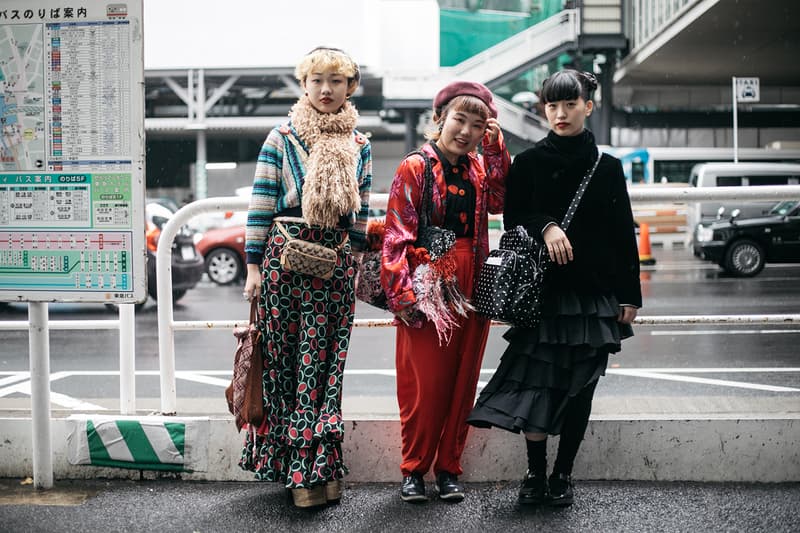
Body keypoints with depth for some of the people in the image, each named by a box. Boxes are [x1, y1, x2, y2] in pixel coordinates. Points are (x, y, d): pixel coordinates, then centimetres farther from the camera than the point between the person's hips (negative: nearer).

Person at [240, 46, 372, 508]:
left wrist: (357, 267, 15)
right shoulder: (281, 139, 1)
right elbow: (261, 205, 0)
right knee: (285, 360, -1)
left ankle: (319, 466, 10)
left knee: (325, 363, 2)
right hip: (286, 256, -2)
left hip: (338, 261, 2)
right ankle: (303, 468, 9)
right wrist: (254, 266, -4)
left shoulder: (360, 146, 11)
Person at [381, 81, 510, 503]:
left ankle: (448, 468, 19)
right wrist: (403, 294, -17)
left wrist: (496, 150, -4)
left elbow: (499, 200, -6)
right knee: (424, 384, -2)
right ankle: (414, 469, 12)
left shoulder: (479, 168, 13)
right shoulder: (414, 167, -3)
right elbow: (397, 235, -9)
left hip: (471, 288, 5)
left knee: (462, 381, 8)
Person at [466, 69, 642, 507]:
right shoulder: (528, 163, 4)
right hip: (542, 289, -1)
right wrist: (545, 227, -18)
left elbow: (624, 234, 6)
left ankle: (563, 475, 15)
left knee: (579, 387, 4)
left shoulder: (607, 167, 6)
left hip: (595, 291, 1)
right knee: (538, 381, -5)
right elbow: (512, 219, 3)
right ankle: (535, 472, 9)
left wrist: (629, 295, 3)